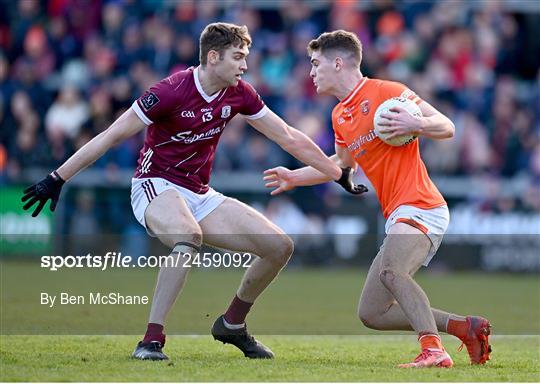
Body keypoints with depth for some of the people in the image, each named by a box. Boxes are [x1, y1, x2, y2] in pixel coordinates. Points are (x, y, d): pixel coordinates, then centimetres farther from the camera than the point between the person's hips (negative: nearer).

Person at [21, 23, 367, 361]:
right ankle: (152, 339, -37)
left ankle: (232, 324, 17)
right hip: (157, 186, -7)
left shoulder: (239, 94, -1)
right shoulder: (171, 92, -19)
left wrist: (340, 174, 11)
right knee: (189, 237, -41)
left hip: (200, 196, 7)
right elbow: (110, 137, -15)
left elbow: (289, 137, 10)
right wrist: (57, 179, -16)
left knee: (280, 246, -4)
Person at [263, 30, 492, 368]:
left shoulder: (385, 91, -6)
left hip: (419, 207, -9)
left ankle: (434, 350, -44)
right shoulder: (340, 117, 19)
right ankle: (465, 327, 8)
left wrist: (417, 124, -27)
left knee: (391, 271, -37)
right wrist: (294, 177, 36)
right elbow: (342, 163, 39)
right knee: (371, 314, 4)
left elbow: (446, 127, -7)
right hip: (398, 217, 9)